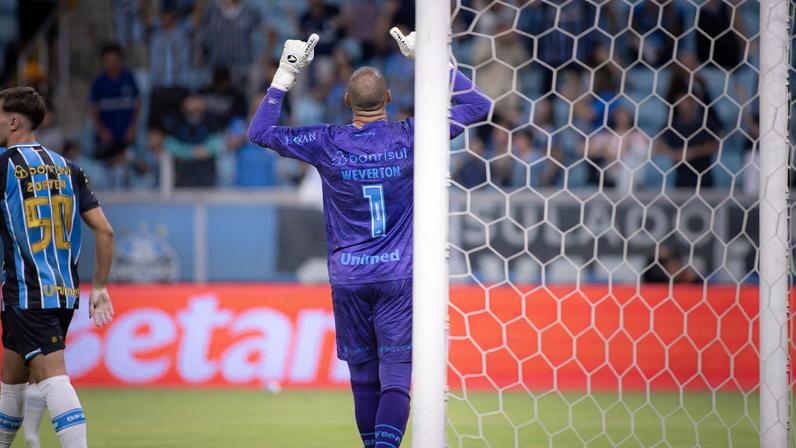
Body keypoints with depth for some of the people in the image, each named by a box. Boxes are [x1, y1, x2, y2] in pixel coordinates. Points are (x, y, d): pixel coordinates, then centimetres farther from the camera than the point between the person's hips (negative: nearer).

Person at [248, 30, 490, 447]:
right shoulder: (410, 138, -6)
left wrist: (286, 75, 8)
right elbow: (477, 105, 4)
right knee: (396, 375, -6)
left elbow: (260, 131, 8)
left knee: (364, 378, 11)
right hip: (399, 277, -1)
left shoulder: (327, 144, -5)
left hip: (348, 279, 1)